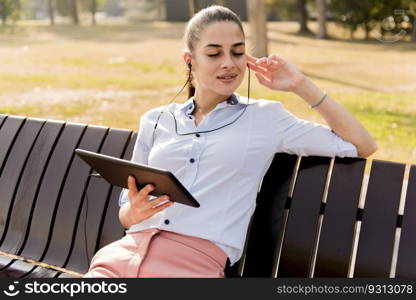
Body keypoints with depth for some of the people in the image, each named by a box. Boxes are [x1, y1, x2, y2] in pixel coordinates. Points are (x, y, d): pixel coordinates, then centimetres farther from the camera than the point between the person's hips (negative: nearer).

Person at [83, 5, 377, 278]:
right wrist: (135, 211, -5)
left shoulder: (265, 118, 11)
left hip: (197, 260, -2)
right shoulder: (155, 121, 16)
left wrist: (301, 86, 6)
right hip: (130, 249, 2)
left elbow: (362, 146, 9)